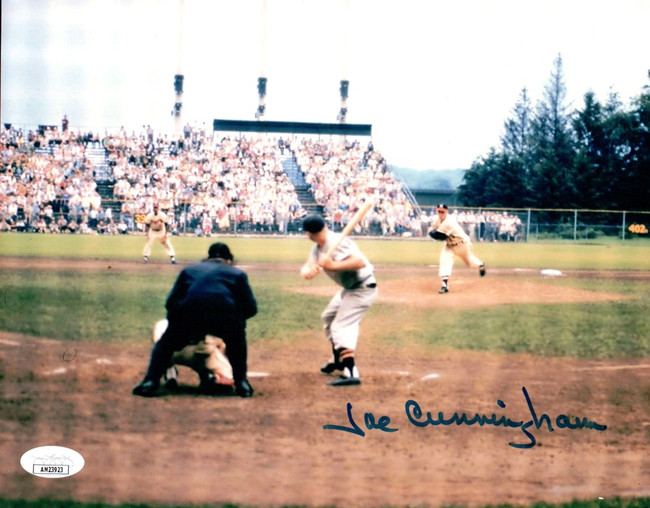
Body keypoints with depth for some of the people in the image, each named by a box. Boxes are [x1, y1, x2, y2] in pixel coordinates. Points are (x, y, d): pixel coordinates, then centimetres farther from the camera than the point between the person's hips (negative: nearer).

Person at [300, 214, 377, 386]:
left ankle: (351, 373, -28)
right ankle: (338, 360, 40)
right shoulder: (319, 248, 4)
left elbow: (360, 262, -37)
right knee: (329, 317, 25)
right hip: (349, 288, 11)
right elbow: (306, 267, -8)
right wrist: (308, 271, -31)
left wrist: (333, 265, -41)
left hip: (362, 289, -11)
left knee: (341, 326, -18)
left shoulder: (335, 243, -26)